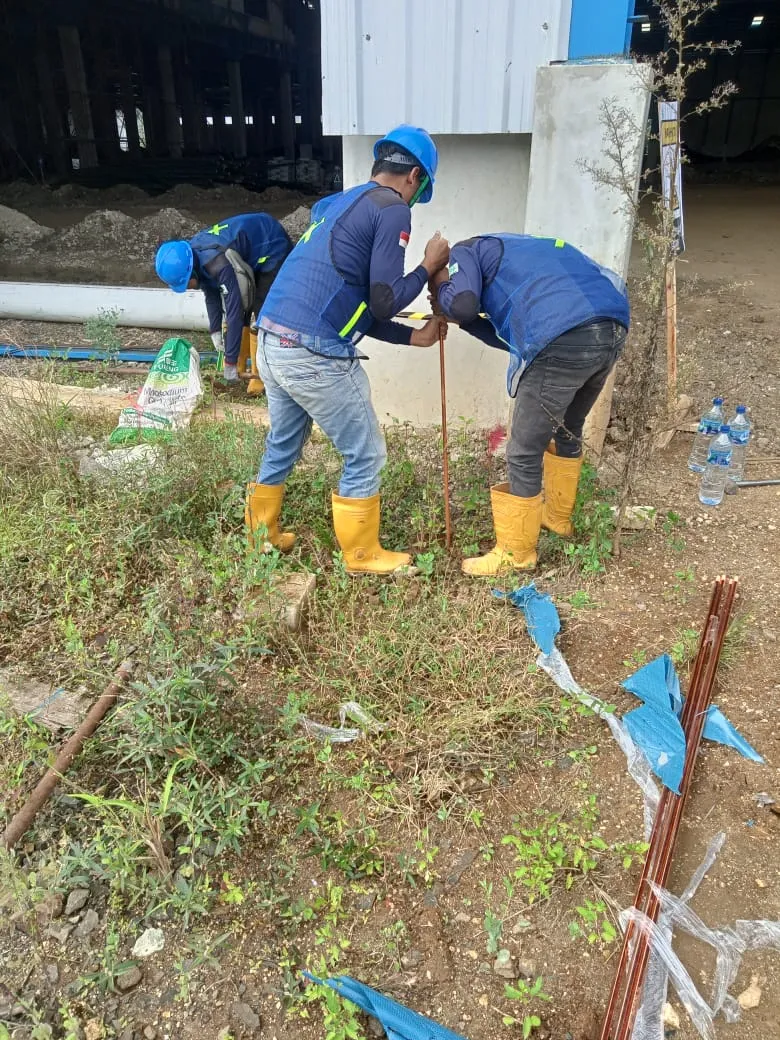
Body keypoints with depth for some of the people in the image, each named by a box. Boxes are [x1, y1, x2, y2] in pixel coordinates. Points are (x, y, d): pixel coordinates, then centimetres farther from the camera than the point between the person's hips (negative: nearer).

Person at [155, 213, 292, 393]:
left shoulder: (219, 264, -38)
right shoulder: (194, 255, -11)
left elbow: (234, 311, -36)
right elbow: (211, 294, 4)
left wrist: (230, 362, -30)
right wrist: (215, 331, -3)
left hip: (273, 248, -8)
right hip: (252, 249, 9)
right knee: (241, 307, 6)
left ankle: (260, 375, -4)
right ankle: (239, 369, 15)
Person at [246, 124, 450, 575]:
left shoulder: (338, 204, 23)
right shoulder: (393, 210, -4)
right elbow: (383, 303, -8)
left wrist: (412, 335, 23)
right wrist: (429, 267, 7)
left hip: (271, 343, 9)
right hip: (314, 356, -9)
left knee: (283, 447, 25)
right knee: (366, 455, 8)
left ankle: (262, 533, 41)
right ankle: (362, 555, 22)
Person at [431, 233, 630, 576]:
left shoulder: (464, 253, 15)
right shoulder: (510, 251, 38)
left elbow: (462, 304, -6)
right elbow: (514, 336, 32)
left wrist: (440, 287, 16)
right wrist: (465, 319, 31)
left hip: (565, 339, -9)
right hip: (613, 326, 9)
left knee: (524, 454, 4)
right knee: (568, 429, 29)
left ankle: (515, 553, 18)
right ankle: (558, 516, 48)